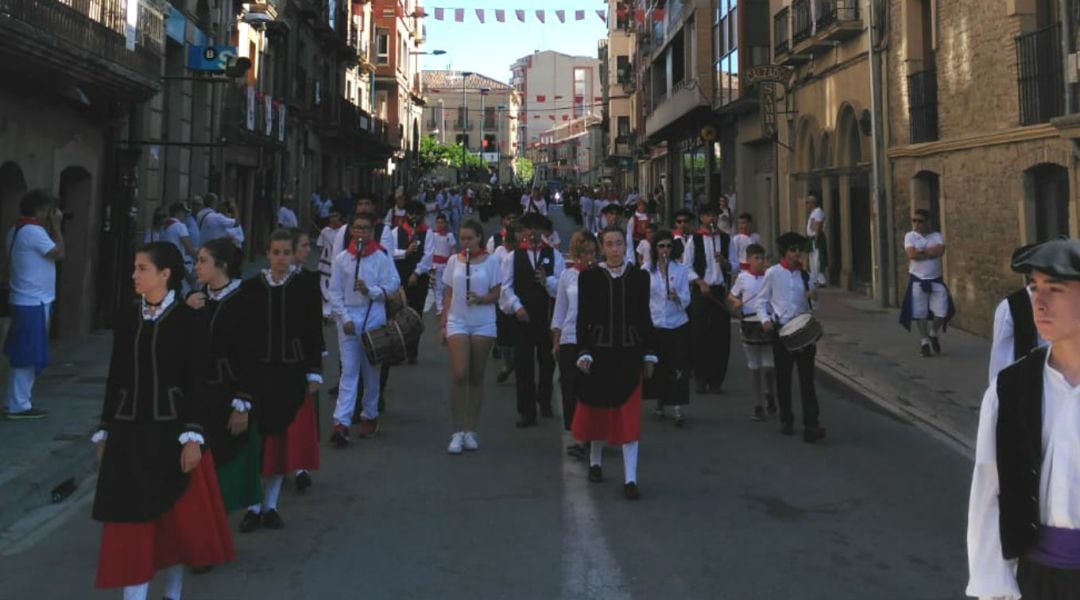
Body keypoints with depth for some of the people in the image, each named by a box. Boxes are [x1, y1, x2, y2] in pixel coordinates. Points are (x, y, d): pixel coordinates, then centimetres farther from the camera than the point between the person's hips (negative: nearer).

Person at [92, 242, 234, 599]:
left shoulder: (185, 319, -6)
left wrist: (193, 436, -14)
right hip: (129, 432, 3)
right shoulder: (126, 318, 6)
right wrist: (104, 432, 10)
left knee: (179, 519, 8)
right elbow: (115, 378, 10)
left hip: (171, 429, -3)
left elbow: (196, 381, -9)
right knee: (130, 523, 3)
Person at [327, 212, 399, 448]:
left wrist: (370, 291, -17)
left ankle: (369, 415, 26)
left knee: (371, 369, 11)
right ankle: (341, 422, -9)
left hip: (373, 317, 0)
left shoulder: (381, 257, -1)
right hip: (348, 316, 0)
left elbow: (393, 284, -3)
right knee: (349, 371, -4)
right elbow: (334, 292, 3)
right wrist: (344, 318, -6)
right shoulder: (342, 258, 3)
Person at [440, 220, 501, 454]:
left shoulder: (490, 261, 1)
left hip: (483, 324, -1)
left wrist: (480, 299, -18)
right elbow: (449, 295, 11)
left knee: (476, 377, 4)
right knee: (459, 374, -10)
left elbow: (496, 295, 2)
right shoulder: (454, 261, 8)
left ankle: (471, 431, 13)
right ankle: (457, 432, -4)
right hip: (457, 322, 1)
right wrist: (443, 324, 7)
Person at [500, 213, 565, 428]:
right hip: (522, 317, -1)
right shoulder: (513, 257, 4)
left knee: (547, 361, 12)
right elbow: (506, 286, -2)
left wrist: (547, 281, -21)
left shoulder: (554, 256, 5)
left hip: (548, 317, 1)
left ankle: (544, 399, 35)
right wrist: (516, 306, -14)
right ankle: (526, 411, 7)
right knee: (523, 364, -1)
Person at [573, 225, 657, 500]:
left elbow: (644, 317, 6)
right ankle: (595, 461, 36)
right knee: (598, 408, 13)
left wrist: (649, 354, 4)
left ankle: (630, 479, -2)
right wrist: (583, 352, -9)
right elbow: (583, 318, -2)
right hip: (599, 351, 0)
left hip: (629, 353, 0)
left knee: (629, 414, -4)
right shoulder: (589, 277, -1)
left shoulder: (639, 277, 2)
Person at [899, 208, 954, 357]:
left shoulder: (936, 236, 3)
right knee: (920, 313, 3)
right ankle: (924, 341, 18)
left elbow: (941, 250, -17)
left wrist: (921, 250, -14)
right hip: (917, 280, -1)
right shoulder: (910, 236, -1)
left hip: (936, 280, 1)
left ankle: (934, 334, 26)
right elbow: (912, 254, -17)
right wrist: (931, 252, -11)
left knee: (942, 312, -2)